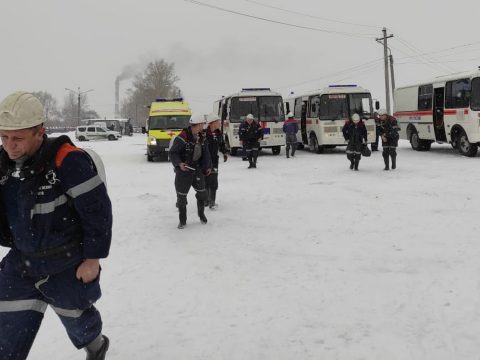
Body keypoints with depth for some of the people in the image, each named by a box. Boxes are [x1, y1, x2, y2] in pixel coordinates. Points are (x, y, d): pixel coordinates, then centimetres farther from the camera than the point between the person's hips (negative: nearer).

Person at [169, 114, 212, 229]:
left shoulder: (201, 138, 4)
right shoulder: (181, 138, -20)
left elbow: (205, 153, 13)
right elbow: (173, 153, -16)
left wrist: (207, 166, 6)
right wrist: (179, 164, -30)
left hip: (197, 170, 6)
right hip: (183, 171, -6)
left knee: (202, 193, 10)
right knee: (181, 196, 3)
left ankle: (201, 214, 34)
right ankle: (182, 220, 19)